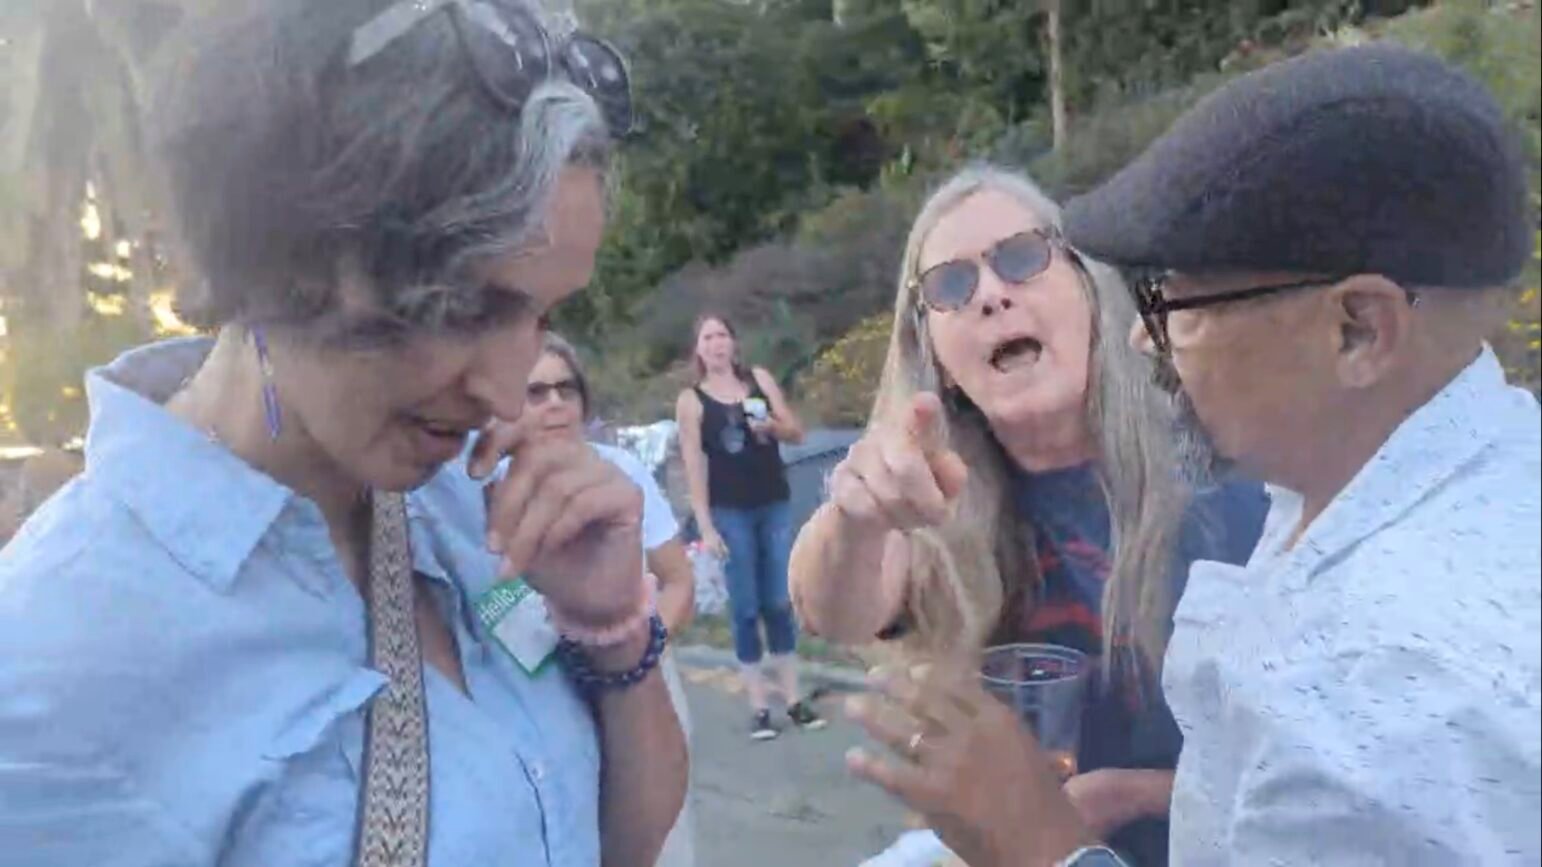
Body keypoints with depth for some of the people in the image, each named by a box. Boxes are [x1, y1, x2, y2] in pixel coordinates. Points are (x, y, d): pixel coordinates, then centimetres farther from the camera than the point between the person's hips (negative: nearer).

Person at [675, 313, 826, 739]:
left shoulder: (760, 379, 5)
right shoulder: (690, 401, -3)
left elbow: (797, 433, 8)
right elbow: (694, 467, -6)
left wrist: (772, 425, -14)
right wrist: (705, 527, -11)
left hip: (776, 506, 3)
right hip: (730, 513, -3)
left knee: (780, 604, 8)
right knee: (746, 609, 2)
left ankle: (794, 699, 17)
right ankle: (758, 707, 9)